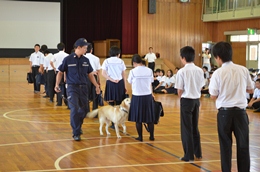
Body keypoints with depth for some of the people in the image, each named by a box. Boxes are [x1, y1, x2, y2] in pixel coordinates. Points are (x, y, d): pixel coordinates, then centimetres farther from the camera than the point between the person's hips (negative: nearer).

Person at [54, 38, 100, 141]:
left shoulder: (86, 60, 6)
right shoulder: (68, 59, -5)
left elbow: (90, 74, 14)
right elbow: (60, 72, 1)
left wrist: (97, 86, 11)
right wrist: (57, 84, -10)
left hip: (83, 88, 5)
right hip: (72, 88, -4)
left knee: (85, 109, 10)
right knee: (74, 110, -11)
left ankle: (78, 125, 37)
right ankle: (76, 133, -2)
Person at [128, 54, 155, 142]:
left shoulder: (133, 71, -10)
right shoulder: (149, 71, -3)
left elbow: (130, 82, 0)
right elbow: (150, 84, 3)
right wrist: (151, 94, 14)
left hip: (137, 96, -2)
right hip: (148, 96, 3)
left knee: (138, 118, 9)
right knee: (149, 117, 13)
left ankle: (140, 137, 13)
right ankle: (151, 136, 20)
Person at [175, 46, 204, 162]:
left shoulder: (182, 72, -14)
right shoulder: (199, 70, 1)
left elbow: (180, 91, -11)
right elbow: (201, 87, 5)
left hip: (186, 101, -5)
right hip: (196, 100, 5)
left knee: (186, 128, 3)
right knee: (195, 127, 17)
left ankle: (189, 155, 6)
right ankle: (198, 152, 23)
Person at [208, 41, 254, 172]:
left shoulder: (218, 73, -9)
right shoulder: (243, 70, -1)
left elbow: (213, 96, -5)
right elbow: (251, 89, 11)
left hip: (225, 112, -2)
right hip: (240, 111, 2)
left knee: (225, 144, 9)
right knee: (243, 144, 8)